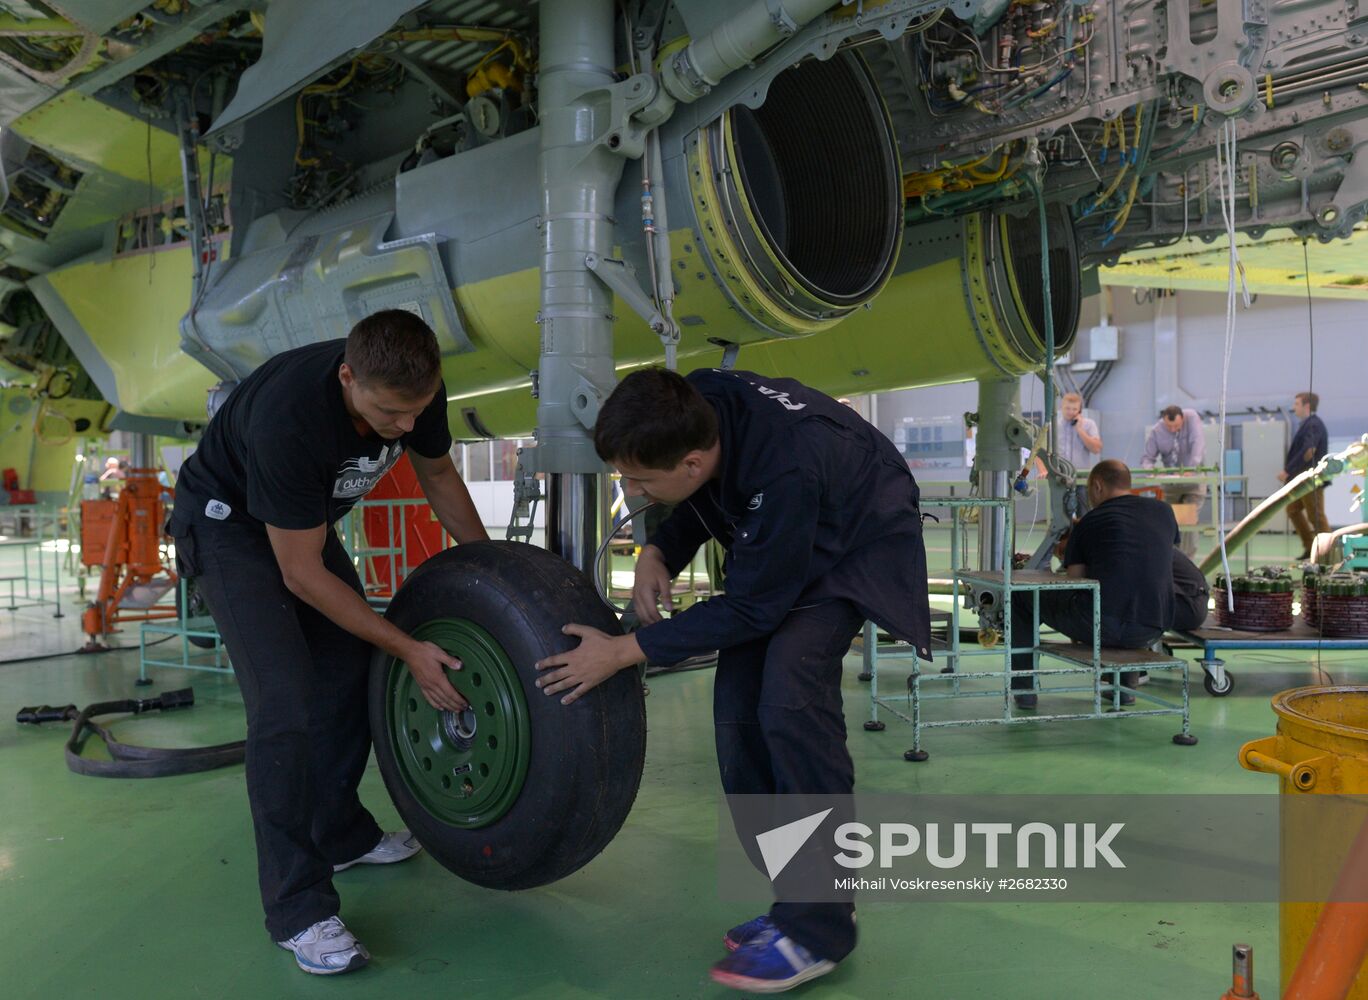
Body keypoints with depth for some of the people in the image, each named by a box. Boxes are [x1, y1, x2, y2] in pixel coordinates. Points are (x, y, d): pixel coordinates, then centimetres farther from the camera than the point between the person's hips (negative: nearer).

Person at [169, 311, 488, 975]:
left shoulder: (415, 392, -22)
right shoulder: (287, 417, -41)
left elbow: (438, 477, 1)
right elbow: (301, 574, -30)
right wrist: (409, 650, -26)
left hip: (304, 516, 7)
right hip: (228, 522, -7)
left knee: (352, 676, 9)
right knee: (285, 707, -17)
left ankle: (341, 834, 29)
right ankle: (298, 909, -6)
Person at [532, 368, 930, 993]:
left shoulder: (785, 471, -41)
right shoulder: (695, 406, -21)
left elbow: (752, 608, -28)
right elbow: (703, 499, 2)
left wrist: (625, 652, -26)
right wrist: (658, 554, -17)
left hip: (863, 539, -7)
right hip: (782, 538, 8)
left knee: (790, 693, -27)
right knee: (738, 705, -4)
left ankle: (818, 926, -15)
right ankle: (799, 895, 9)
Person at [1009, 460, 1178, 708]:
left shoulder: (1088, 522, 9)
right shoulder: (1164, 511, 16)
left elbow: (1074, 581, 12)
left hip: (1101, 623, -4)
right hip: (1152, 629, 4)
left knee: (1021, 595, 19)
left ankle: (1023, 688, 21)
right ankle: (1126, 685, 33)